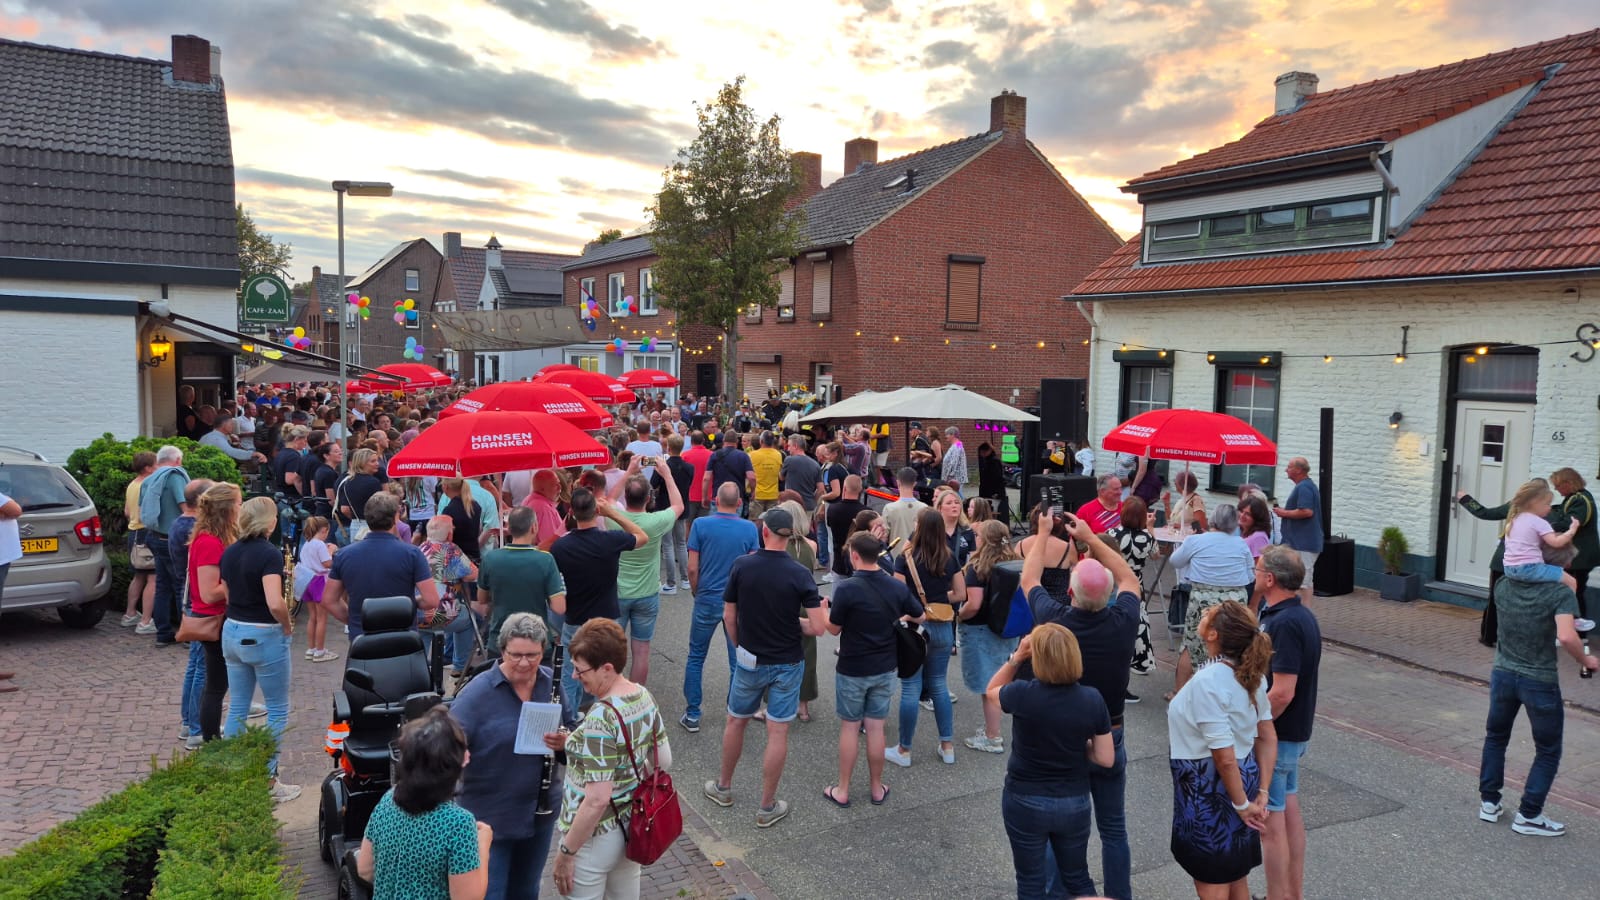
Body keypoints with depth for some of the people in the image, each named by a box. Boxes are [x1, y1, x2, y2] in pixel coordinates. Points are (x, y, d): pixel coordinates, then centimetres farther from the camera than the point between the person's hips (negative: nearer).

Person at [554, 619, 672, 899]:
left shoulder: (601, 718, -29)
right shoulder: (644, 696, -5)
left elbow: (597, 800, -28)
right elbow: (664, 761, 6)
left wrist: (566, 851, -18)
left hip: (596, 835, -8)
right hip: (634, 825, 8)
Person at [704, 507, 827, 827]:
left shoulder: (741, 566, -11)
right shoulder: (800, 574, -16)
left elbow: (729, 616, -3)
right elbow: (818, 627, -17)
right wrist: (795, 622, 3)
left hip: (750, 660, 2)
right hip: (787, 664, -1)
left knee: (736, 722, 21)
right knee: (777, 733, 6)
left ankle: (723, 787, 38)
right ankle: (767, 807, 16)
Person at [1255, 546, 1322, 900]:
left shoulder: (1284, 624, -25)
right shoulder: (1300, 615, 5)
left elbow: (1282, 692, -27)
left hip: (1275, 736, -10)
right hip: (1295, 732, 10)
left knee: (1269, 822, 1)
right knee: (1290, 811, 19)